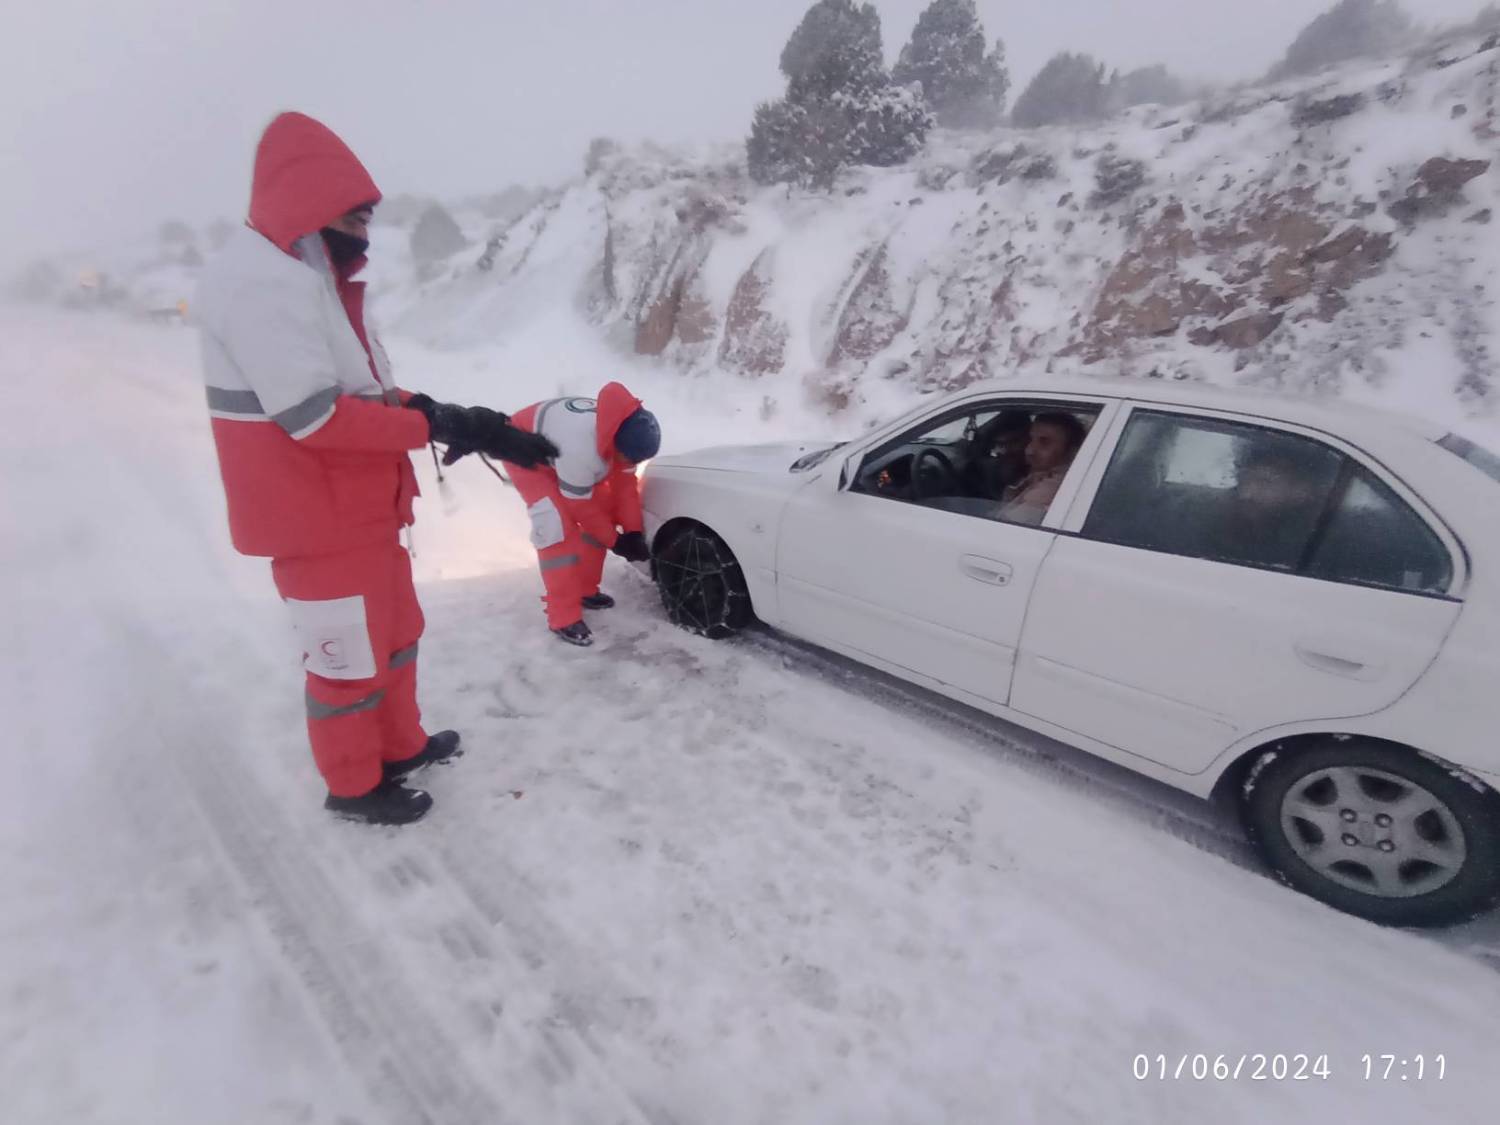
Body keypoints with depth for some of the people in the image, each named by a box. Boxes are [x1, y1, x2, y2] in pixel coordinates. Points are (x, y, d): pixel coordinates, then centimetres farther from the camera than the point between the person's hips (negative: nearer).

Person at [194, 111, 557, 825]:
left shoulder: (311, 276, 15)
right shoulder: (261, 283, -19)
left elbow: (361, 392, 14)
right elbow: (316, 417, -27)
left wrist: (440, 414, -3)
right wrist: (440, 424, -25)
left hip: (359, 507, 10)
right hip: (318, 519, -10)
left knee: (395, 633, 21)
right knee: (350, 658, 5)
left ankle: (401, 746, 40)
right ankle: (354, 786, 26)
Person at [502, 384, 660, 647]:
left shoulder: (622, 432, -22)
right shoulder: (580, 447, -45)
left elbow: (625, 484, -10)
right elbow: (580, 506, -30)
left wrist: (633, 532, -15)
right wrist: (615, 540, -19)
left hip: (560, 449, 8)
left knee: (604, 510, 4)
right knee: (559, 529, -21)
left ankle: (585, 590, 20)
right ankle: (564, 618, -13)